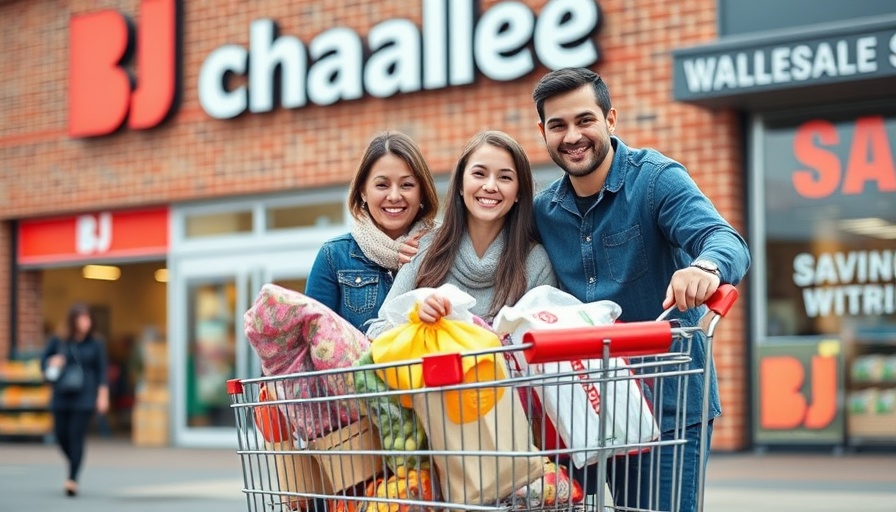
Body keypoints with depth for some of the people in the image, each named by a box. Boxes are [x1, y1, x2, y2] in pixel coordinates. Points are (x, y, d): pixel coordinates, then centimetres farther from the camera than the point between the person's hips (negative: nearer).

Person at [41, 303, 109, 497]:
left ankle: (73, 479, -10)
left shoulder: (95, 344, 2)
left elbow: (102, 371, 3)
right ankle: (74, 464, 31)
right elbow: (43, 361, 13)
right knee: (61, 435, 4)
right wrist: (52, 362, -10)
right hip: (61, 396, 3)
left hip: (84, 398, -3)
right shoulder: (58, 342, 5)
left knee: (77, 436, -10)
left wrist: (103, 395, -3)